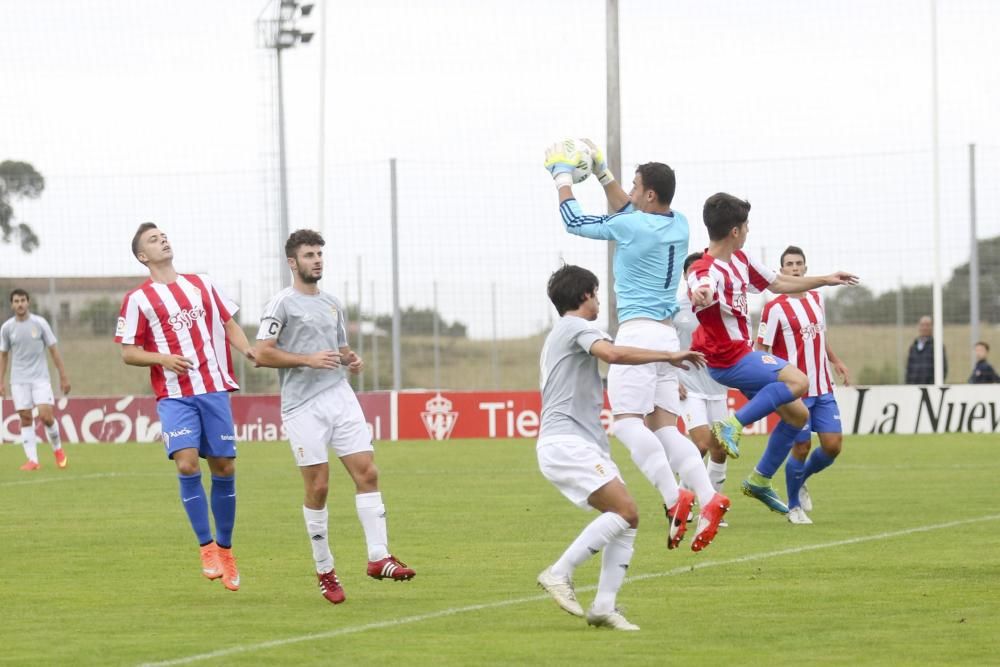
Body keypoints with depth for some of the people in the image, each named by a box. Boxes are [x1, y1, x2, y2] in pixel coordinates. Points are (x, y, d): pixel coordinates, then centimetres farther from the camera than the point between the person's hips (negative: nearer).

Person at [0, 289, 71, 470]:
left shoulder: (39, 323, -2)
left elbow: (53, 350, 2)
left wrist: (63, 377, 0)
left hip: (40, 378, -2)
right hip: (19, 380, 2)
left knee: (46, 416, -12)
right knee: (25, 419, -3)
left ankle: (57, 449, 13)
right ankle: (32, 460, -1)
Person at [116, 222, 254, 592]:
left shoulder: (201, 284, 13)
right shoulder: (138, 299, 2)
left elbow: (228, 323, 18)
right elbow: (128, 352, 2)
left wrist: (249, 350, -1)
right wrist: (163, 358, -16)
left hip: (214, 388, 3)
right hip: (174, 394, -3)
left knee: (224, 467, 3)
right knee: (186, 464, -20)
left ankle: (224, 548, 18)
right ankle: (207, 547, -9)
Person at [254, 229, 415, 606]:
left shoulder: (333, 305, 18)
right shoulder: (282, 304, -2)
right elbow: (263, 353, -9)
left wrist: (352, 360, 4)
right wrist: (308, 360, -18)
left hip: (340, 397, 6)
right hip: (303, 406, -6)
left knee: (367, 473, -6)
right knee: (318, 487, -3)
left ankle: (378, 557, -5)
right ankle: (325, 571, 7)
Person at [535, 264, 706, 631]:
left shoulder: (558, 335, 28)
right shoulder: (576, 326, -5)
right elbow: (612, 353, -25)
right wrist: (669, 356, -19)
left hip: (583, 444, 10)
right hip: (566, 442, -10)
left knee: (627, 518, 2)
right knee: (624, 510, -21)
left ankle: (604, 606, -4)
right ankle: (559, 574, -18)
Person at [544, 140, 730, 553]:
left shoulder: (631, 226, -10)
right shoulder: (679, 226, 11)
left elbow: (573, 221, 3)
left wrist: (562, 177, 16)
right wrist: (603, 174, 35)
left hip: (638, 332, -8)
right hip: (667, 336, 8)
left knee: (627, 421, -11)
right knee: (663, 428, 5)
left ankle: (674, 498, -27)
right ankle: (708, 499, -12)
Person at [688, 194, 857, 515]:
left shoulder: (740, 259, 5)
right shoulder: (706, 270, -25)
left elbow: (777, 283, 20)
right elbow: (701, 290, -51)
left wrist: (826, 280, 26)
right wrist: (700, 296, -75)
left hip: (744, 354, 10)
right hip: (728, 359, -10)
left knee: (797, 415, 15)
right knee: (797, 381, -29)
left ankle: (760, 480, 24)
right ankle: (734, 424, -23)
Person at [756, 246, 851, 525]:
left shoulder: (817, 299, 10)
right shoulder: (775, 308, -10)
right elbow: (761, 350, -9)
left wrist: (836, 361, 21)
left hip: (823, 389, 6)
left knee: (833, 444, 0)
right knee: (802, 447, -4)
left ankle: (800, 481, 28)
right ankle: (794, 507, 16)